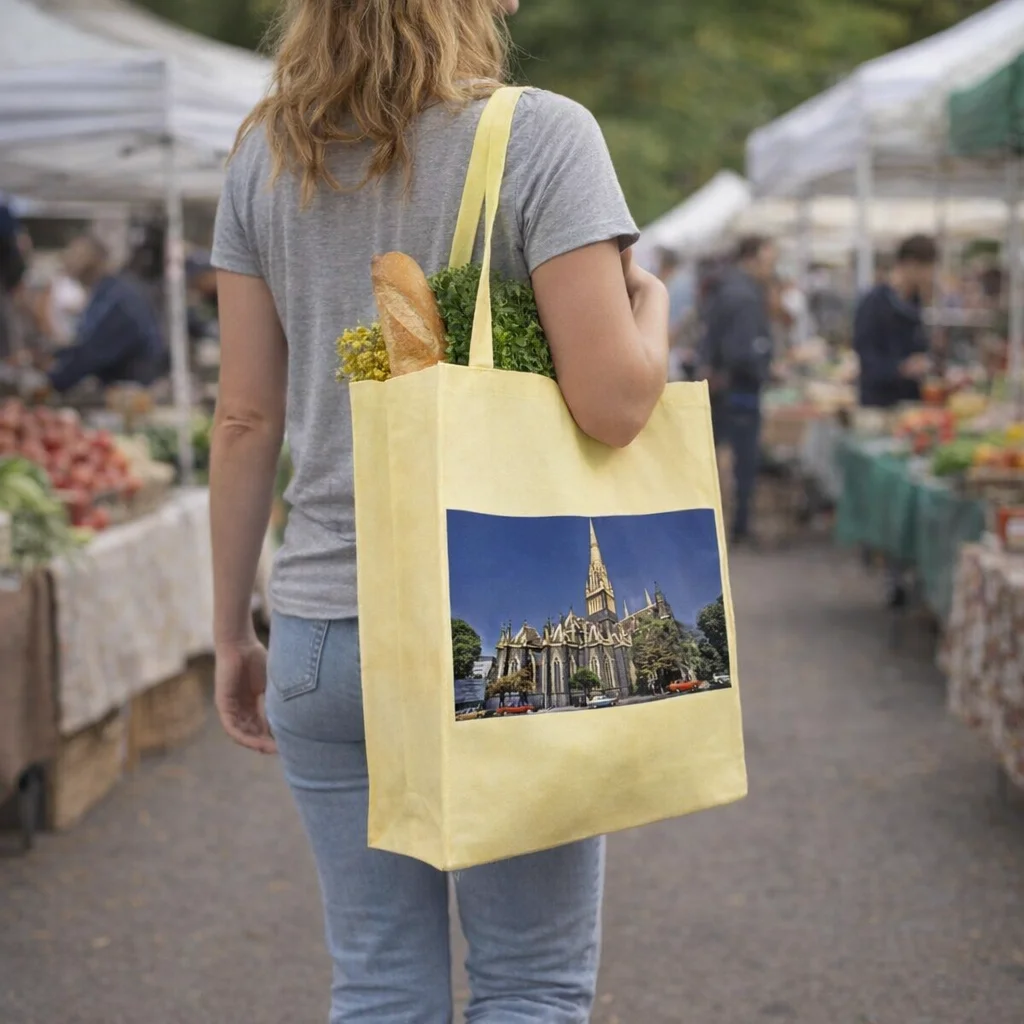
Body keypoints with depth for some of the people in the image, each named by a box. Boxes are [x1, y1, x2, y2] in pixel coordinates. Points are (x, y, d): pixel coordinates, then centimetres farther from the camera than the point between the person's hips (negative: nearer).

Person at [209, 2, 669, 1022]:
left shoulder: (263, 155, 5)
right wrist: (650, 299, 6)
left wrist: (232, 633, 13)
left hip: (322, 629, 4)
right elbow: (613, 403, -15)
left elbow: (245, 421, 6)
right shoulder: (541, 135, -9)